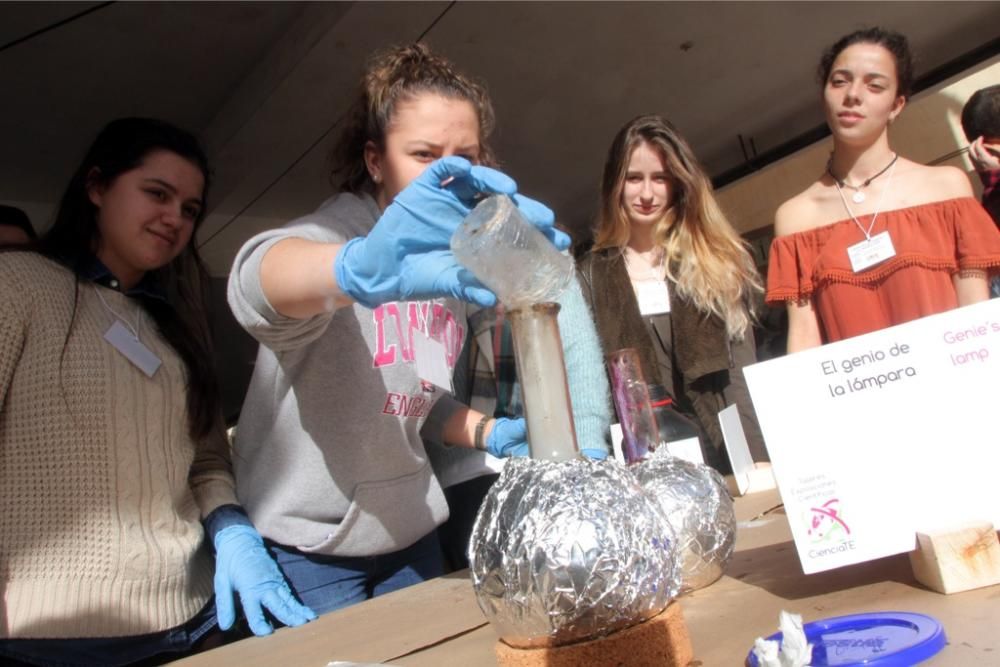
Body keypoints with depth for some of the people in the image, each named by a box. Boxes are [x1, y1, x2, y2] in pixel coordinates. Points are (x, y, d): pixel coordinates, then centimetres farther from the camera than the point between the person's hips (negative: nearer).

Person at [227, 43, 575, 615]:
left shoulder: (453, 260, 4)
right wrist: (364, 269, -61)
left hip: (411, 534, 6)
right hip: (309, 547, -6)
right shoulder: (339, 225, -16)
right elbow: (256, 282, -40)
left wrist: (493, 433, -4)